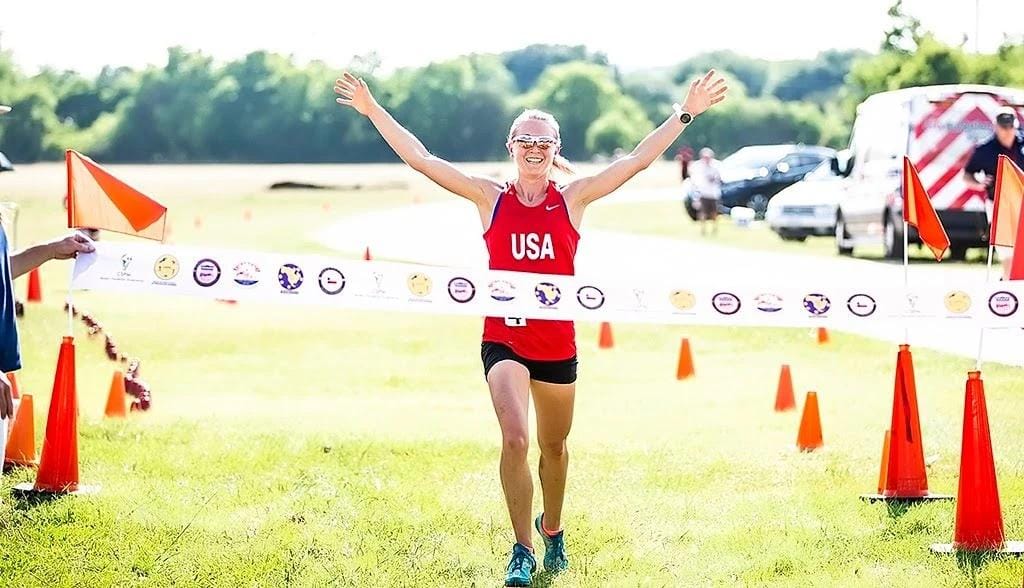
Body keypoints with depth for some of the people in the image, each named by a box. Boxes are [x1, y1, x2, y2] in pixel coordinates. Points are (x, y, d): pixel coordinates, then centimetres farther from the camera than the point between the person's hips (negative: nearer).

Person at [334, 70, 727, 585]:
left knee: (554, 447, 17)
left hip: (557, 344, 2)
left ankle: (551, 530, 44)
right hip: (504, 341, -2)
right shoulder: (491, 198, -2)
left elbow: (638, 160, -3)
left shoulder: (572, 198, -1)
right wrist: (372, 110, -9)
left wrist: (685, 113, -8)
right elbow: (421, 160, -5)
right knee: (514, 438, -21)